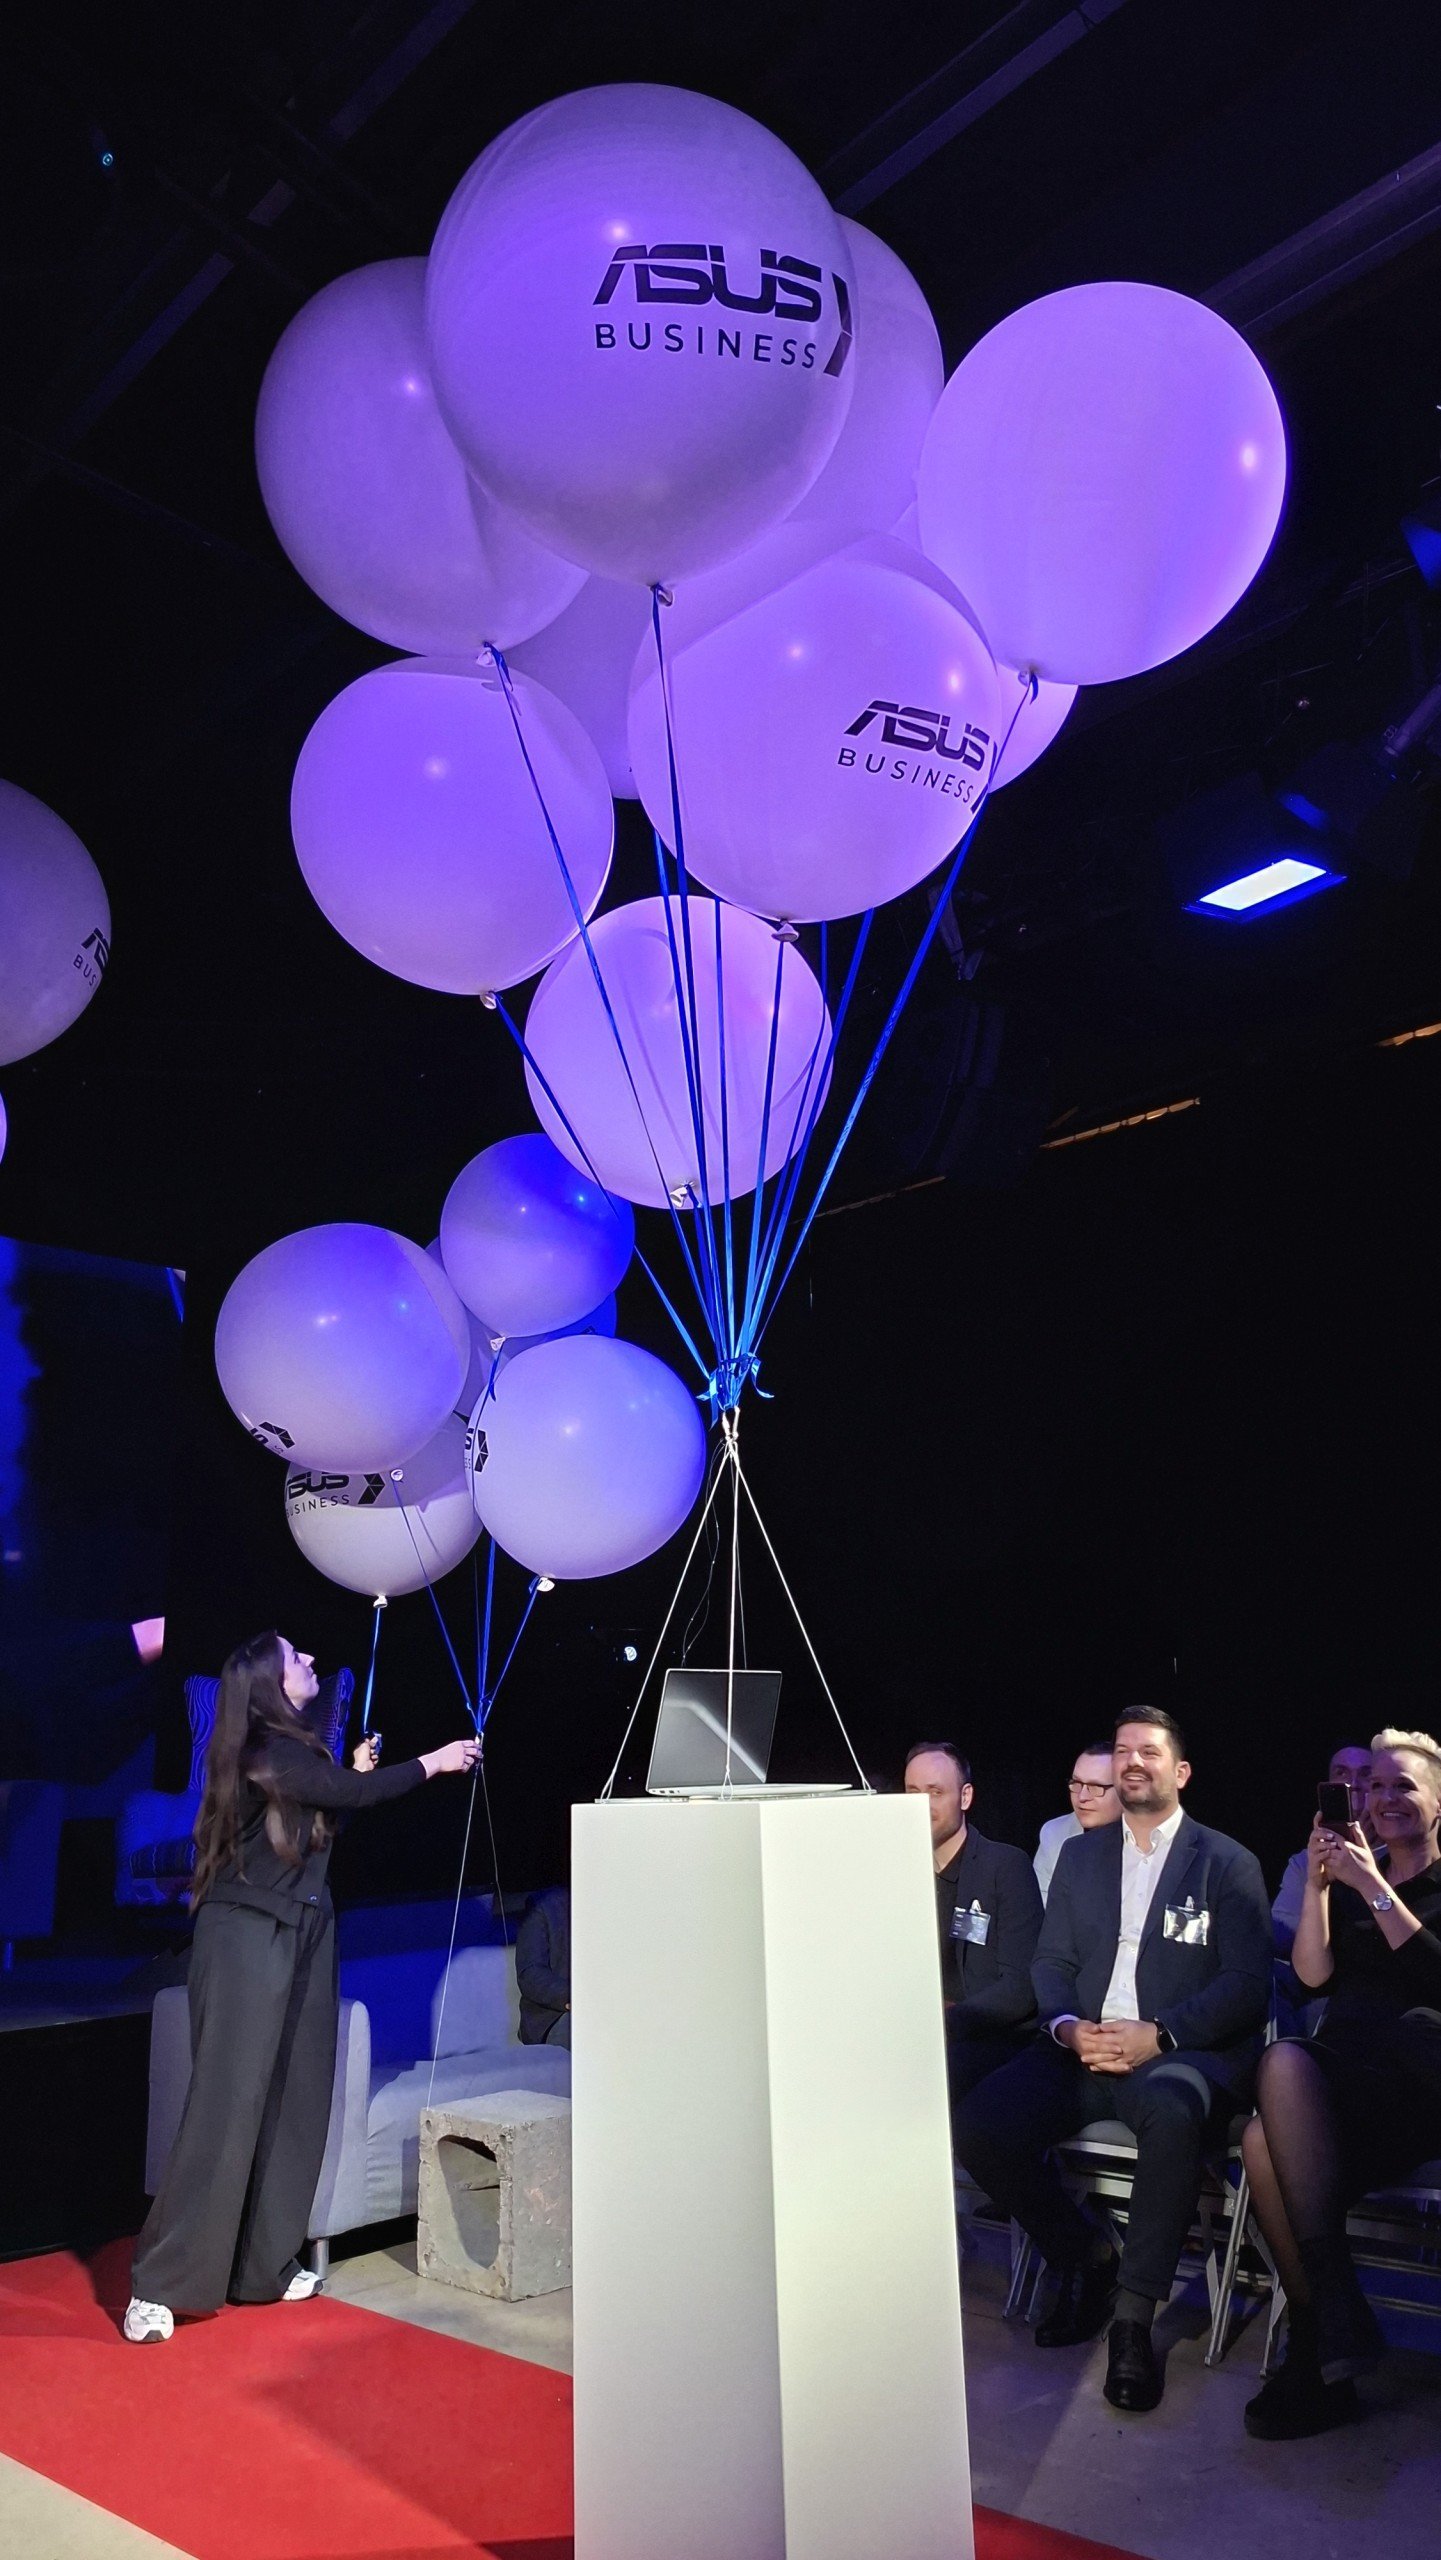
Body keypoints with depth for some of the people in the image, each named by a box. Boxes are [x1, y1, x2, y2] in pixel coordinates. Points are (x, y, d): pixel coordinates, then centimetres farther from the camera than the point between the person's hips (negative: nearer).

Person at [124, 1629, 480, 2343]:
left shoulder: (296, 1747, 10)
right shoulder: (262, 1748, -17)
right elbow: (351, 1794, -23)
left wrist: (356, 1774, 8)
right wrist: (432, 1762, -13)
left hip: (301, 1936, 9)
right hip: (248, 1936, -8)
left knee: (294, 2104, 10)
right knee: (228, 2106, -7)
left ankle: (263, 2266, 21)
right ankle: (158, 2286, 1)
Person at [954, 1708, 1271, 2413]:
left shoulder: (1228, 1863, 5)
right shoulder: (1079, 1855, 18)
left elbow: (1249, 1983, -5)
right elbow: (1051, 1960, 14)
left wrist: (1160, 2035, -19)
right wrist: (1069, 2028, -9)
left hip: (1178, 2054, -4)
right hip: (1082, 2048, 4)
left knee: (1172, 2112, -40)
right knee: (979, 2123, -21)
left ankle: (1133, 2317, -23)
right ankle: (1082, 2257, 5)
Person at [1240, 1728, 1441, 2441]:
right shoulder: (1351, 1879, 21)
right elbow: (1314, 1974, 8)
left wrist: (1372, 1888, -12)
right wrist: (1318, 1882, -3)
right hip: (1339, 2083, 4)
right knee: (1265, 2141, -31)